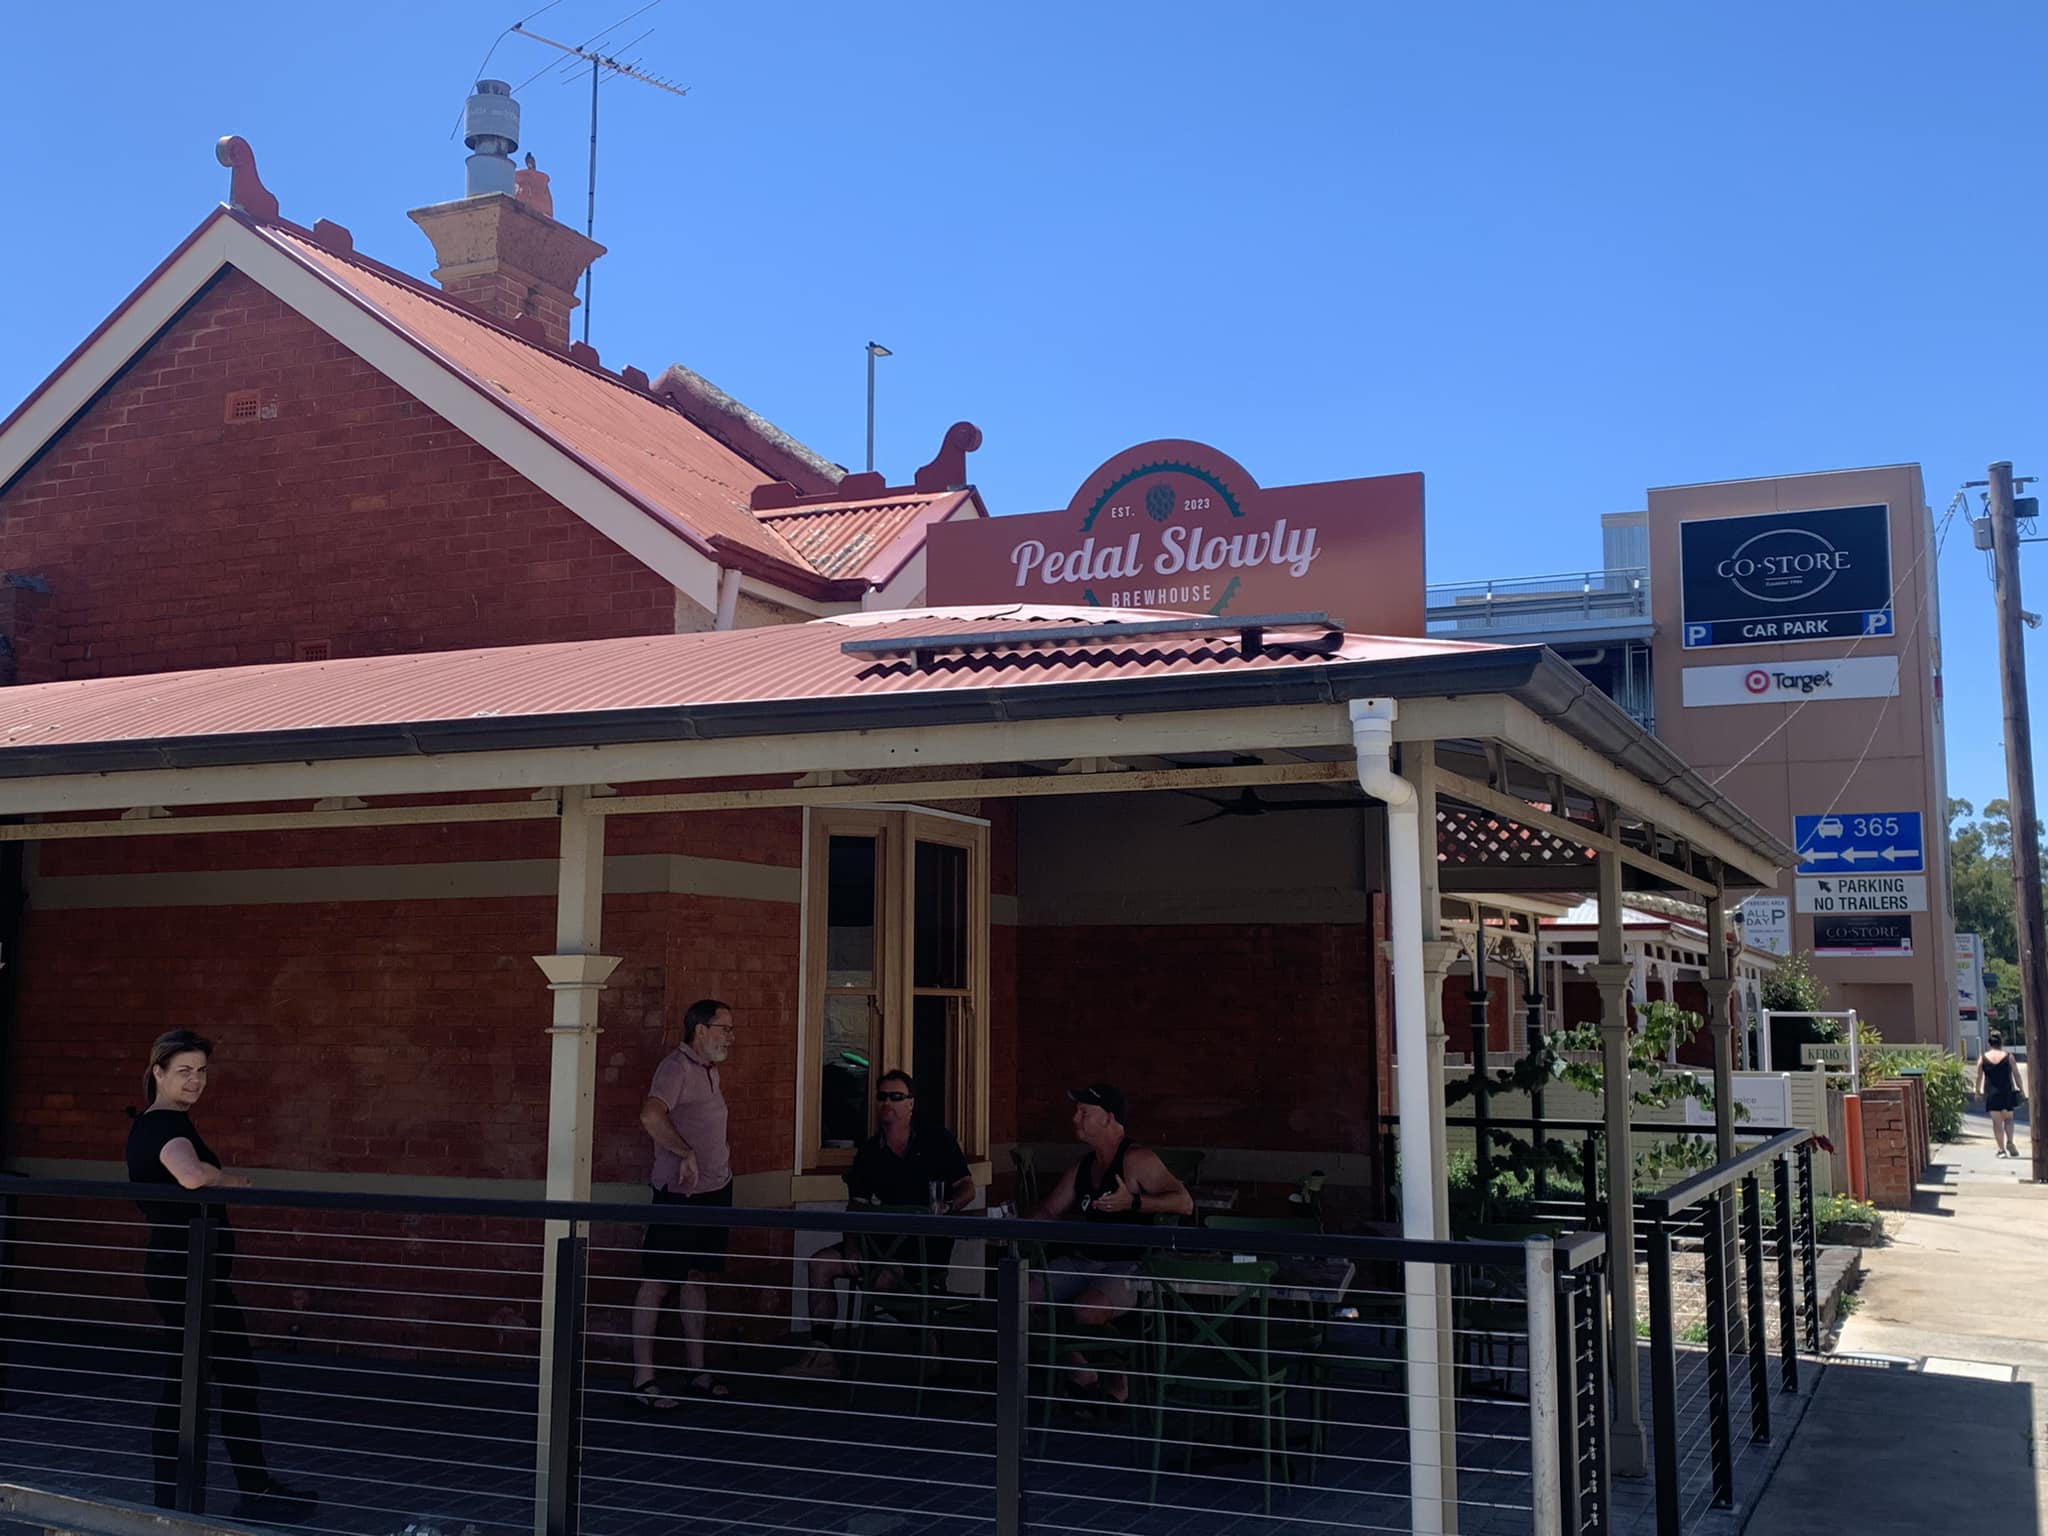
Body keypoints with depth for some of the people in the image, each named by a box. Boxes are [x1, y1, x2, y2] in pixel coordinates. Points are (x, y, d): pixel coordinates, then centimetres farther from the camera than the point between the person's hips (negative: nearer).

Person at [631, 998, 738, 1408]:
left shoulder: (709, 1069, 15)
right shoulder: (677, 1067, -15)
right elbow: (651, 1115, -33)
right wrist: (686, 1155, -28)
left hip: (714, 1189, 9)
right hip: (680, 1192, -9)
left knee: (695, 1278, 14)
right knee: (656, 1282, -3)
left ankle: (698, 1373, 21)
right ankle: (643, 1381, 1)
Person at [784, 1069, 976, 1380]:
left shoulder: (936, 1140, 1)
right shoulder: (869, 1151, 12)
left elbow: (967, 1188, -1)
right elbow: (857, 1206, 9)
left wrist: (948, 1206, -23)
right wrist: (852, 1246, -8)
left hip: (928, 1242, -5)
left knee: (886, 1279, -34)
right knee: (820, 1263, -12)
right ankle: (822, 1355, -10)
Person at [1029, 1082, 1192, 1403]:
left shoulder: (1136, 1160, -10)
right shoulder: (1084, 1166, 15)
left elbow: (1184, 1203, -18)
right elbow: (1047, 1213, 22)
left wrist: (1133, 1202, -29)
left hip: (1128, 1266, -8)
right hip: (1085, 1262, 8)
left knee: (1087, 1311, -34)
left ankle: (1118, 1383, -5)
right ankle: (1079, 1371, 10)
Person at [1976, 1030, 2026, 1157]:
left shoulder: (1983, 1058, -1)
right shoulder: (2009, 1056, -2)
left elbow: (1979, 1077, 1)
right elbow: (2016, 1075, 0)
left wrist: (1978, 1091, 11)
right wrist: (2021, 1090, 10)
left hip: (1991, 1094, 0)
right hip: (2007, 1092, 0)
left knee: (1996, 1122, 6)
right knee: (2008, 1118, 15)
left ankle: (2001, 1149, 4)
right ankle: (2009, 1142, -7)